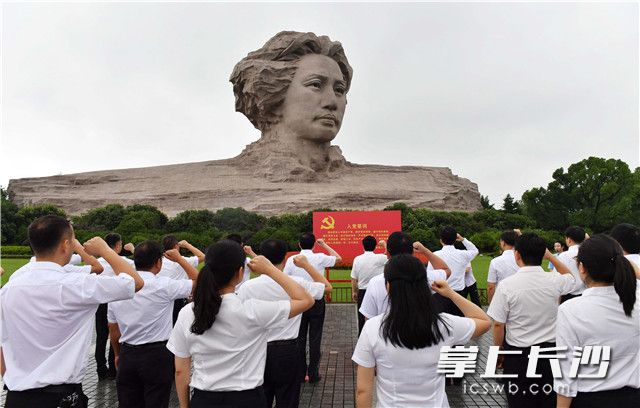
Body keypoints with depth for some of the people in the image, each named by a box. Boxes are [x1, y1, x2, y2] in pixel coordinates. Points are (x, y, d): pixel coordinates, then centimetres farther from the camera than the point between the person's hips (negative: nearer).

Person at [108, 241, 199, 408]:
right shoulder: (164, 286, -16)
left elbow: (113, 329, 10)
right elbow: (197, 280, -3)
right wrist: (179, 258, 7)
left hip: (127, 355, 5)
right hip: (157, 355, -5)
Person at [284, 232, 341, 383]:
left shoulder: (291, 260, -5)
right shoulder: (320, 258, -8)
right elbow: (339, 258, 9)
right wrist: (324, 245, 16)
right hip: (316, 302, -1)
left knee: (299, 338, 10)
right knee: (315, 338, 5)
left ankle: (300, 373, 18)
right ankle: (313, 374, 12)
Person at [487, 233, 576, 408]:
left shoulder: (506, 285, -20)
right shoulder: (554, 281, -10)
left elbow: (498, 324, -14)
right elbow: (571, 278, 16)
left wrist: (499, 350, 2)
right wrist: (551, 256, 11)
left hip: (517, 353, -3)